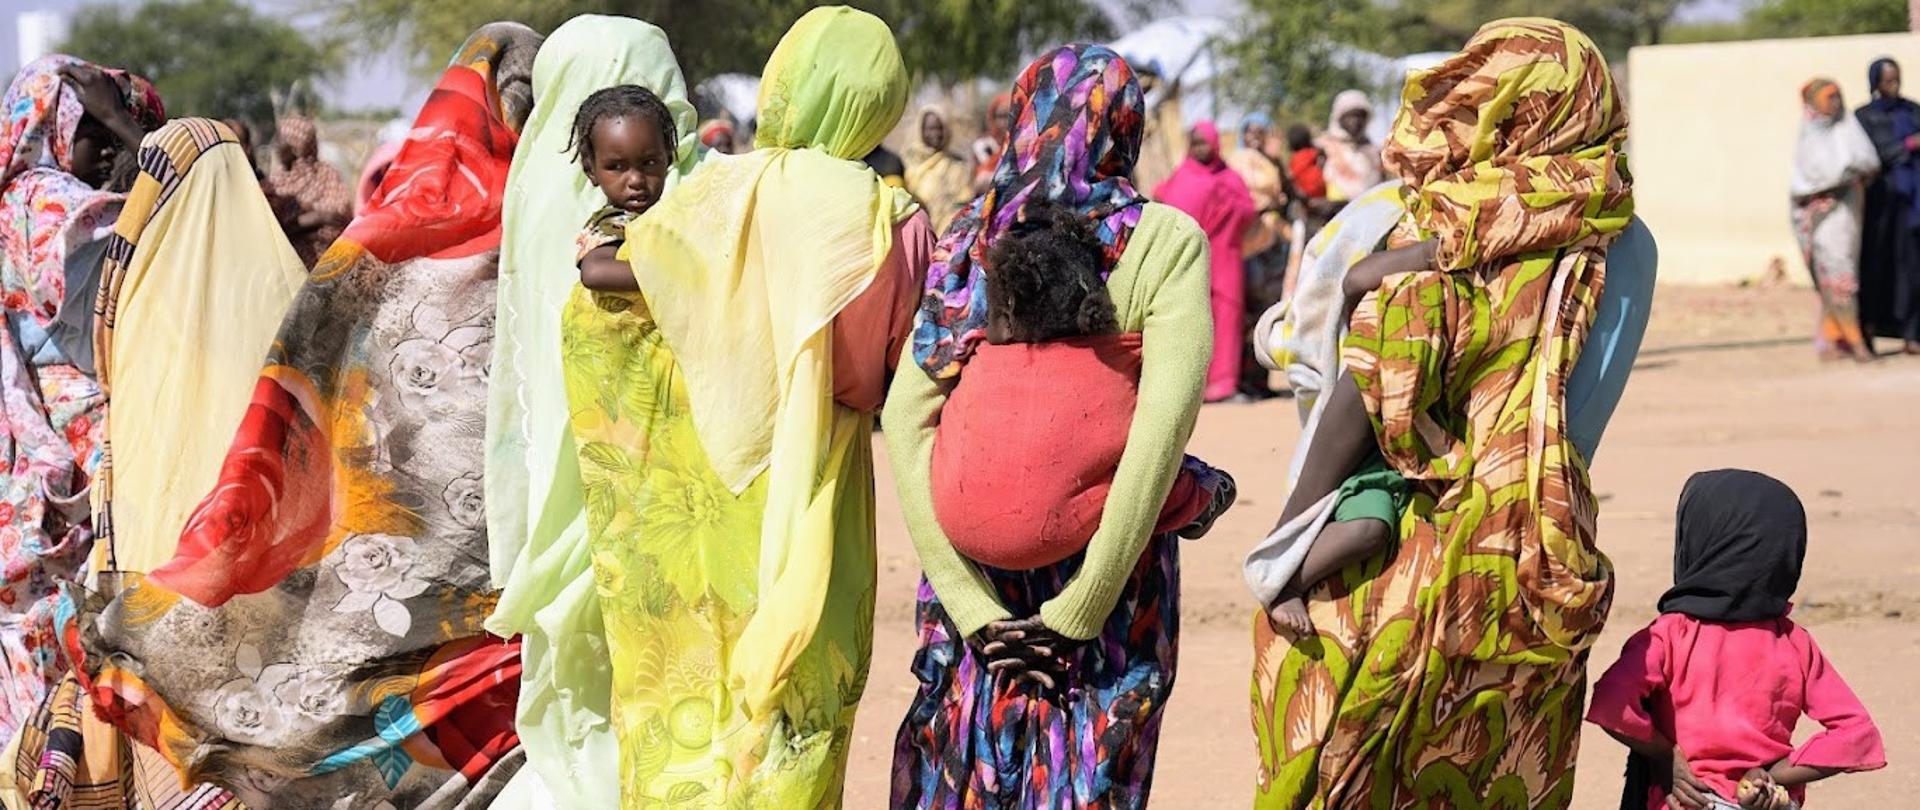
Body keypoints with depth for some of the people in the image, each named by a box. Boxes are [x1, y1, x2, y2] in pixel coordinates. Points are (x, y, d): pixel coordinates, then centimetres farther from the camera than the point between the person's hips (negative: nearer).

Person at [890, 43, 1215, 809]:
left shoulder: (970, 241, 0)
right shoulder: (1164, 242, -8)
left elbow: (905, 417, -8)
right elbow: (1163, 418, -19)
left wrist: (971, 602, -12)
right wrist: (1081, 610, -18)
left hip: (980, 565, 3)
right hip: (1109, 570, -3)